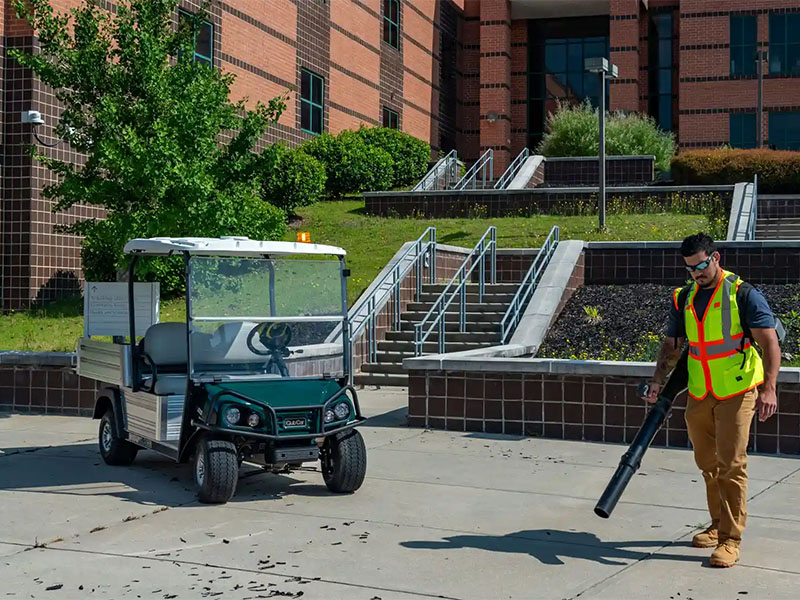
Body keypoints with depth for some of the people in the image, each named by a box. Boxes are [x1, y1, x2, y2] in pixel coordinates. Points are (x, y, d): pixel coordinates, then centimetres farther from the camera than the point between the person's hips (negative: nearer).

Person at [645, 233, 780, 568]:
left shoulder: (743, 295, -9)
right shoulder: (683, 299, 7)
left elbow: (769, 342, -13)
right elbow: (672, 345, 13)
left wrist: (769, 388, -23)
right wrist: (659, 381, -1)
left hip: (736, 393, -5)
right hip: (699, 395, 6)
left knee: (731, 465, -8)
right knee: (707, 463, 13)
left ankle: (730, 539, -2)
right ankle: (718, 525, 28)